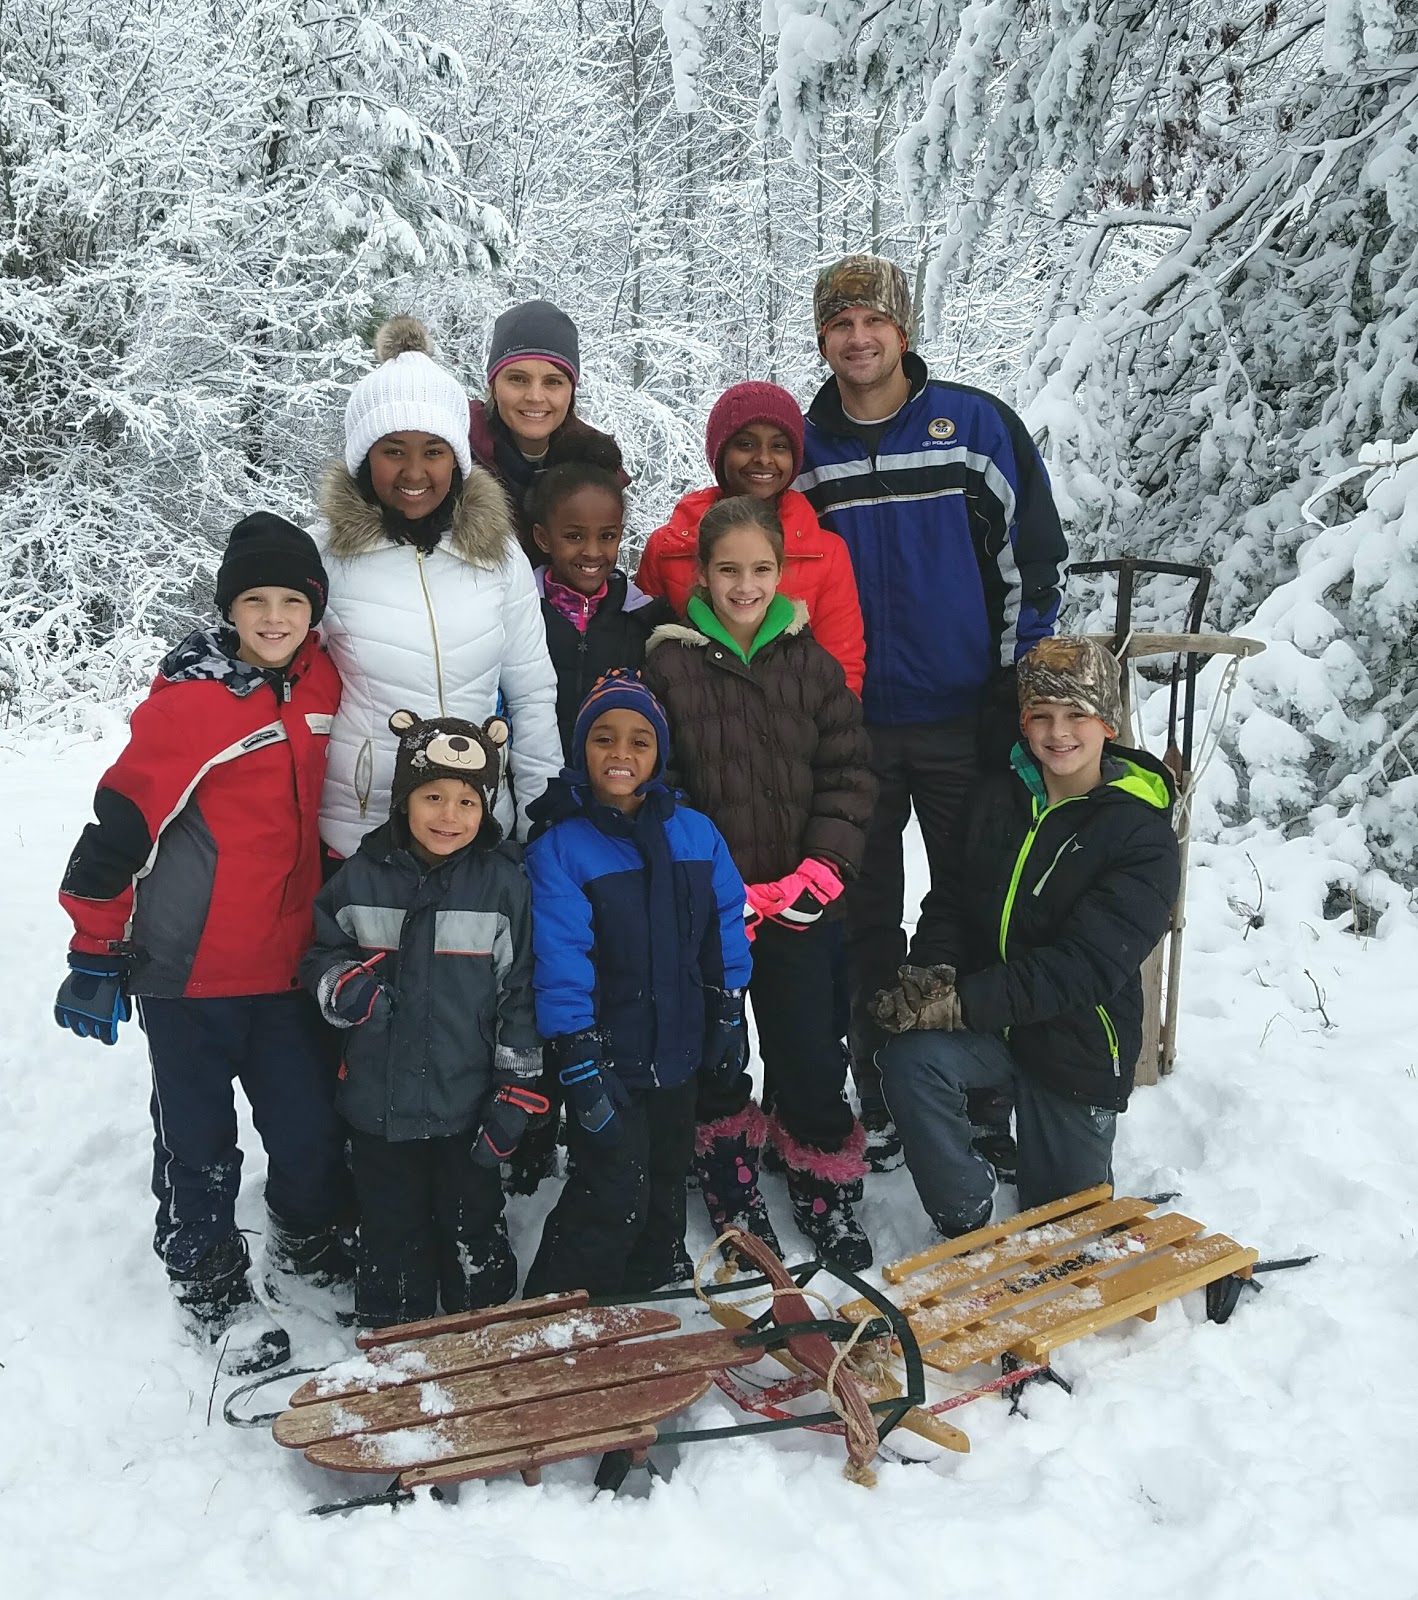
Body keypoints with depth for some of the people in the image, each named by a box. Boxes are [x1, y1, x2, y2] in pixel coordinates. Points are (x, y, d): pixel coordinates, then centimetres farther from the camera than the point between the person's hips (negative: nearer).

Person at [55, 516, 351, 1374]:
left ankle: (308, 1242, 38)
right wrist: (95, 952, -11)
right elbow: (120, 825, -14)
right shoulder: (191, 699, -17)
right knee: (200, 1141, 9)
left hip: (286, 961, 5)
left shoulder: (319, 679, 1)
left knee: (312, 1125, 11)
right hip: (190, 967, -5)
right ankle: (210, 1285, 31)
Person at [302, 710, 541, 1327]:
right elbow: (319, 954, 9)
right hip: (378, 1106, 2)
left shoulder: (503, 884, -7)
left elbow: (520, 993, -4)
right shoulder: (361, 879, -4)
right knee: (391, 1236, 18)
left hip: (468, 1108, -1)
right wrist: (341, 984, -14)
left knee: (474, 1234, 16)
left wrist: (516, 1092, -5)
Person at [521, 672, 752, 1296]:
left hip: (676, 1051, 6)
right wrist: (579, 1062, -20)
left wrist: (727, 1016, 8)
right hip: (605, 1054, -5)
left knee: (666, 1181, 23)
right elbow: (560, 963, -18)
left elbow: (724, 931, 7)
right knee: (614, 1196, -5)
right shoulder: (558, 847, -15)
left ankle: (659, 1284, 47)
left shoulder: (695, 835, 0)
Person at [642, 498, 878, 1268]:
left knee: (812, 1059, 8)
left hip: (797, 906, 2)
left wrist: (818, 874, -11)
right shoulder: (668, 664, -5)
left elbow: (848, 777, 1)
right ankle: (732, 1194, 31)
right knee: (713, 1061, 11)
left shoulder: (812, 663, 2)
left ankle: (828, 1196, 28)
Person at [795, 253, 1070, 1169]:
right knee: (867, 922, 10)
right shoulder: (801, 451, 5)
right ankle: (883, 1105, 23)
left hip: (964, 720, -2)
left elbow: (1035, 559, -2)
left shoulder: (978, 425, -3)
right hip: (852, 727, 3)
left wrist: (1016, 696, -6)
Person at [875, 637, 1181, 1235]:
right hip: (985, 1026, 3)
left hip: (1077, 1047, -2)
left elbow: (1085, 965, -25)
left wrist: (963, 1001, -33)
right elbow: (951, 898, 3)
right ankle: (965, 1226, -11)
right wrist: (930, 971, -20)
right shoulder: (994, 798, 2)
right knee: (912, 1057, -31)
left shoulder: (1143, 837, -16)